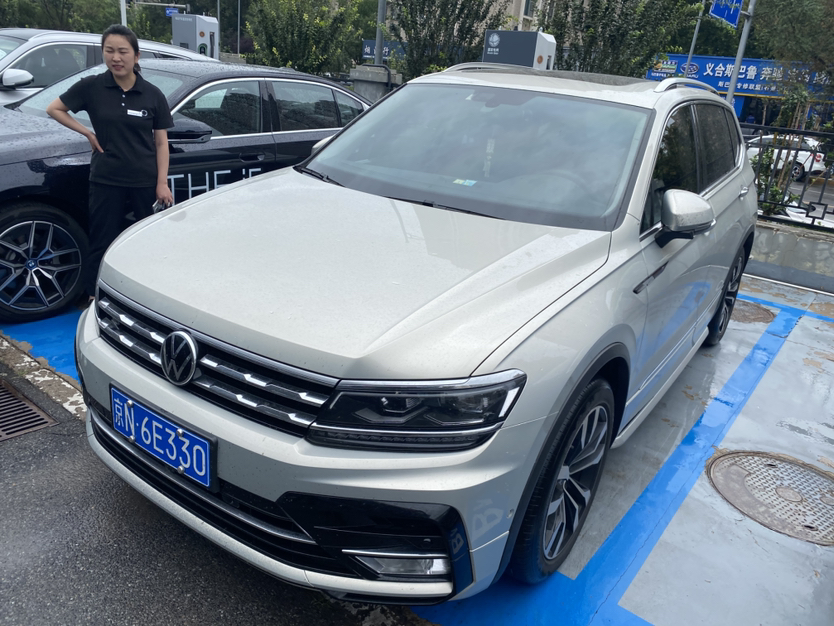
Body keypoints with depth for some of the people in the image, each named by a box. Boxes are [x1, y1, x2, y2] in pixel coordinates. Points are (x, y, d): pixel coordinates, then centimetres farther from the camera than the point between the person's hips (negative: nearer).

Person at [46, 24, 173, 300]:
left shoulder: (153, 95, 0)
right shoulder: (91, 87, -1)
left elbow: (161, 143, 2)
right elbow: (54, 108, 10)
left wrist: (162, 183, -5)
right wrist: (87, 133, -1)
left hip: (146, 182, 0)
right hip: (106, 182, 0)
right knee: (102, 243, 6)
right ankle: (95, 297, 19)